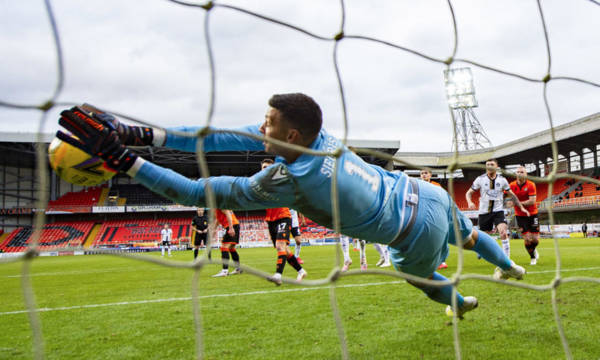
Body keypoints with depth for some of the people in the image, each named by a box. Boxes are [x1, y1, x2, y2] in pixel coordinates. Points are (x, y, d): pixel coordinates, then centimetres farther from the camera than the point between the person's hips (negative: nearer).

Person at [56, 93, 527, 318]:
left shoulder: (291, 181, -34)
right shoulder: (316, 134, -14)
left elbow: (199, 192, -30)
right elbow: (229, 137, -17)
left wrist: (121, 159, -29)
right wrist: (145, 135, -19)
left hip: (419, 233, -4)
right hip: (427, 193, 5)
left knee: (420, 275, 31)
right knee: (466, 235, 34)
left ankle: (461, 304, 63)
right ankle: (511, 268, 63)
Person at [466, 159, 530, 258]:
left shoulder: (502, 179, 1)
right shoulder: (480, 179, -3)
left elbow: (511, 194, 13)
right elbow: (469, 192, 3)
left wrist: (521, 207, 10)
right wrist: (470, 202, -18)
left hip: (498, 211, 0)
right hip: (484, 212, 0)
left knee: (504, 232, -21)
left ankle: (506, 258, -16)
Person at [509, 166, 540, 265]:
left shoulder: (531, 185, -12)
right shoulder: (512, 185, -4)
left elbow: (532, 201, -20)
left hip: (532, 214, -1)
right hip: (520, 215, 1)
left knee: (535, 239, 1)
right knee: (527, 239, -6)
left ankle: (533, 249, 36)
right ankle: (533, 257, 17)